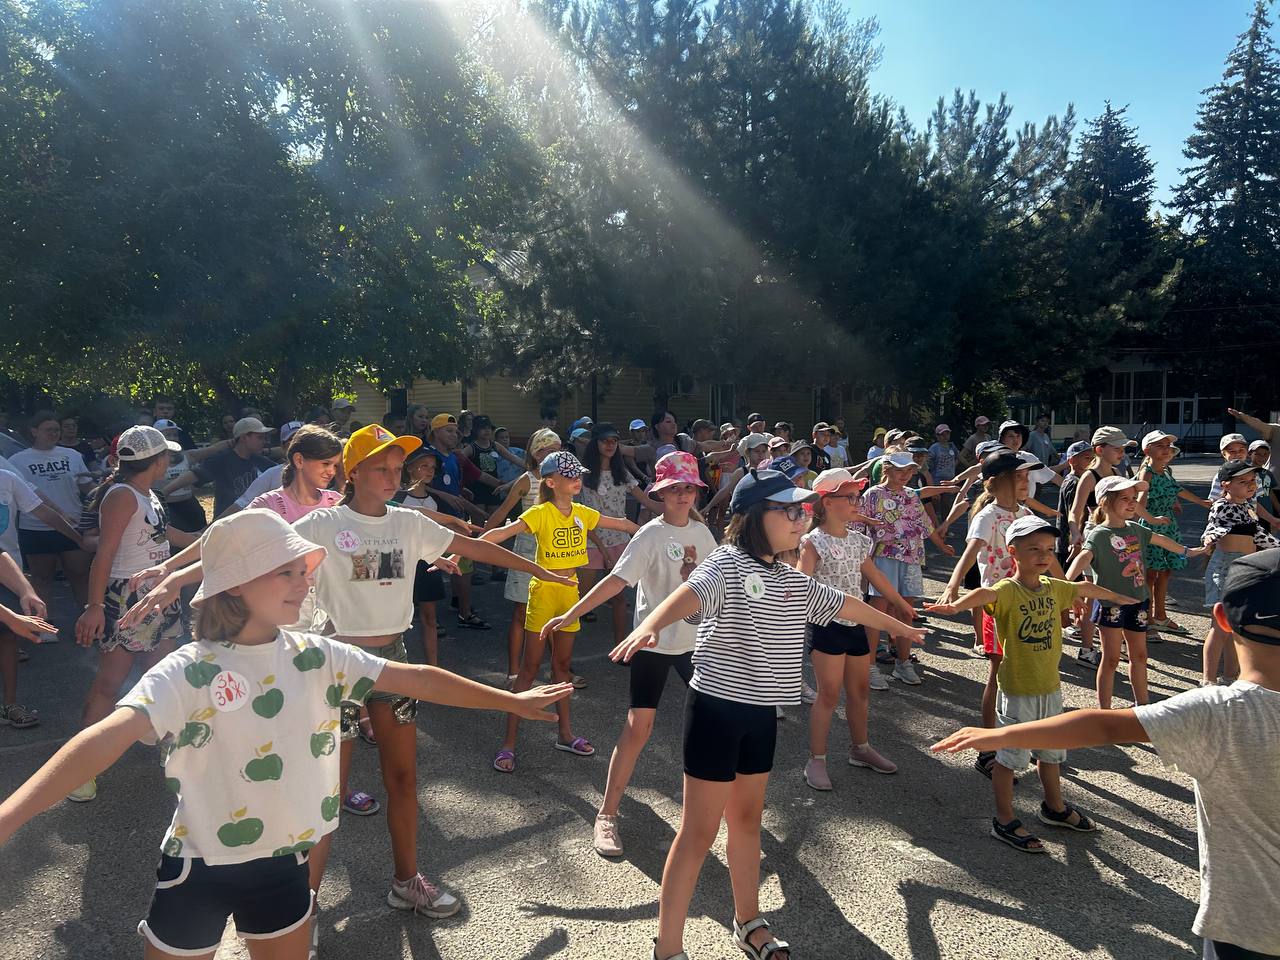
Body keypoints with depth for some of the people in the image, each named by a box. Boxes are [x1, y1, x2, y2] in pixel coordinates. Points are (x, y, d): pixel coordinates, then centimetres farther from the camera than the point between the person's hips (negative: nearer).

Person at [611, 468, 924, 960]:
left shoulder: (793, 580, 8)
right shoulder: (727, 564, -17)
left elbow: (842, 604, 25)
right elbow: (691, 593, -38)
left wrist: (896, 625, 40)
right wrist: (651, 625, -60)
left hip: (761, 714, 7)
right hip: (717, 709, -7)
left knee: (746, 818, 21)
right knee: (699, 830, -1)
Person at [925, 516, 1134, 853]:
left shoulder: (1053, 587, 4)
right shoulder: (1007, 591, -20)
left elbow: (1084, 588, 24)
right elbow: (985, 594, -43)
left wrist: (1117, 597, 42)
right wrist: (956, 605, -65)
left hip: (1050, 686, 8)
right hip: (1018, 689, -7)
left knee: (1052, 751, 24)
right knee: (1010, 755, 5)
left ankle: (1054, 807, 45)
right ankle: (1004, 821, 18)